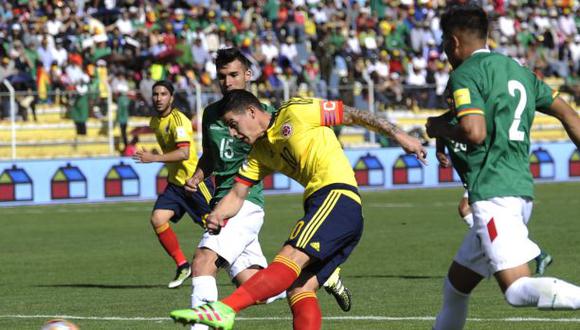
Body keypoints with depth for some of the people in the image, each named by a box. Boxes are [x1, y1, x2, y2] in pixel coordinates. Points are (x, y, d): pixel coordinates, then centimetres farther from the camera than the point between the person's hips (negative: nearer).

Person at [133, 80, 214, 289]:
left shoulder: (178, 120, -19)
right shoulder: (155, 122, 8)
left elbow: (184, 153, -31)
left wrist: (154, 158, -36)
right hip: (174, 183, 7)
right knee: (157, 219, -11)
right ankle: (182, 266, -1)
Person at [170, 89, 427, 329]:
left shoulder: (295, 112, 4)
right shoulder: (260, 151, 25)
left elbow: (352, 115, 6)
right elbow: (237, 195, 22)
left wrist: (398, 134, 3)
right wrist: (217, 215, 0)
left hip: (337, 194, -9)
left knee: (292, 257, -26)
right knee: (298, 290, -3)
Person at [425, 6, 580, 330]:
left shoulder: (465, 75, -6)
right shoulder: (518, 71, 20)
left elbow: (474, 132, -19)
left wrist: (441, 128, 0)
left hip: (493, 194, -9)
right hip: (521, 189, 9)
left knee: (518, 289, -19)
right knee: (456, 286, 20)